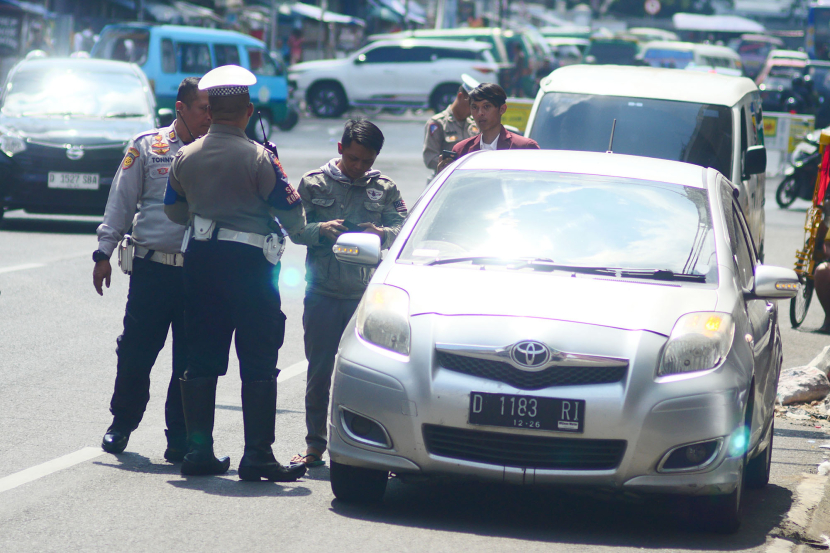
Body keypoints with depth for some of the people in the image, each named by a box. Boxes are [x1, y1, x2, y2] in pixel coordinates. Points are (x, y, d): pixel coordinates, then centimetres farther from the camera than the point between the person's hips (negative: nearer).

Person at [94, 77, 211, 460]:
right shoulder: (148, 147, 5)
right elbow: (121, 201, 7)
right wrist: (104, 252, 3)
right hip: (152, 268, -1)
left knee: (190, 359, 1)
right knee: (135, 352, 2)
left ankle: (180, 436, 10)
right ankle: (122, 423, 23)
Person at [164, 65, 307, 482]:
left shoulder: (186, 157, 2)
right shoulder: (258, 158, -13)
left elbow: (174, 209, 14)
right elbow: (292, 213, -9)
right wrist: (299, 228, 13)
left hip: (201, 259, 5)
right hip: (250, 262, -5)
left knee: (201, 359, 11)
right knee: (258, 364, 1)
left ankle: (198, 450, 12)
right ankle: (257, 455, -1)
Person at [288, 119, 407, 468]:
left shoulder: (385, 189, 10)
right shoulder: (314, 184, 8)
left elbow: (403, 228, 2)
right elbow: (296, 230, 5)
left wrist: (382, 233, -19)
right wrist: (321, 230, -15)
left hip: (366, 295, 0)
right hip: (323, 293, 0)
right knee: (319, 373, 3)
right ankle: (315, 444, 13)